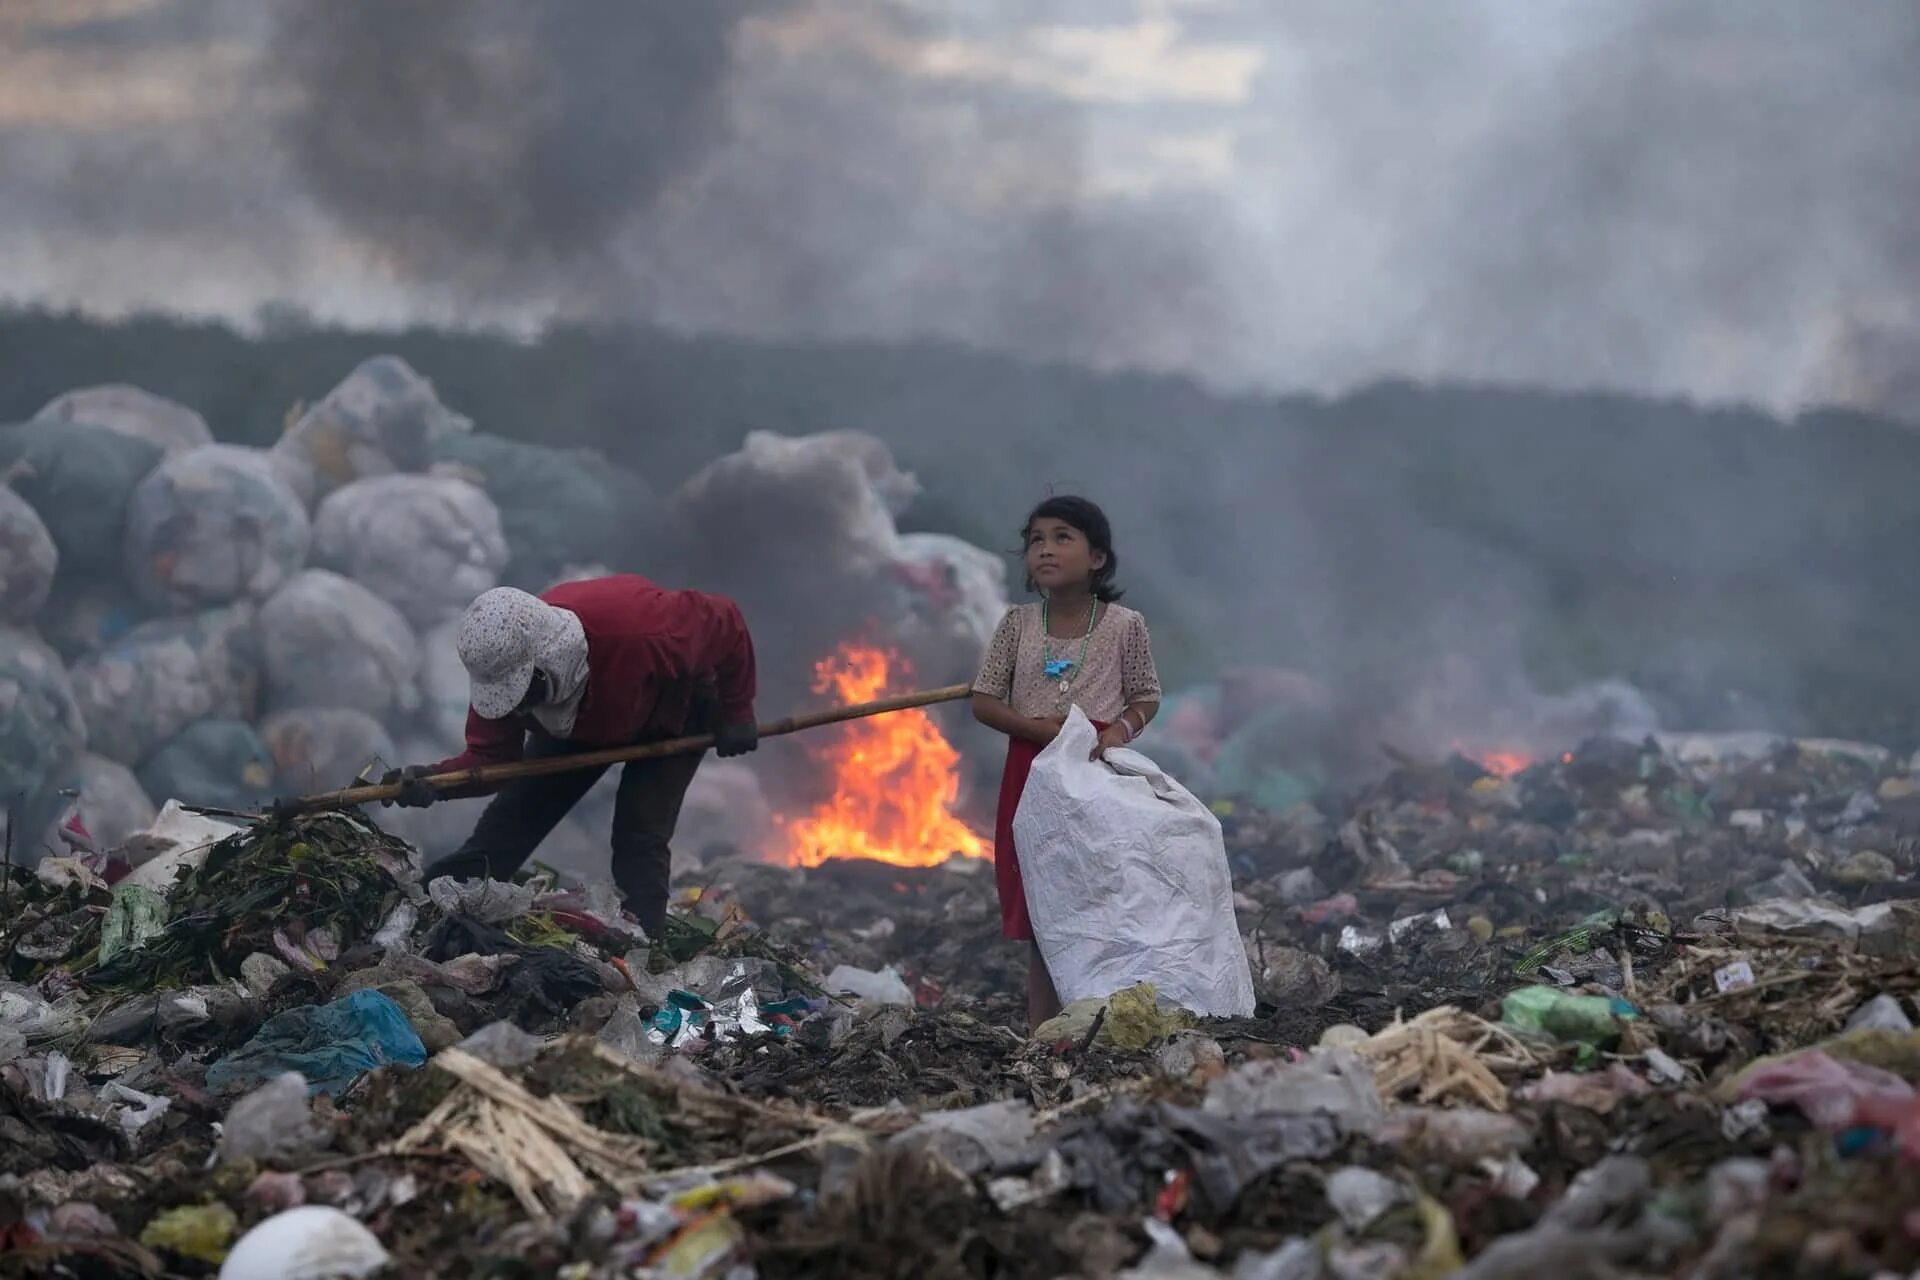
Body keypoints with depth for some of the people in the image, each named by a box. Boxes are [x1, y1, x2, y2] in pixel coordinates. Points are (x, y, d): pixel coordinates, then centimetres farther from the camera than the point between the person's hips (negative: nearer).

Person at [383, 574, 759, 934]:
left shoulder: (640, 630, -47)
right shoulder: (501, 665, -33)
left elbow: (725, 622, -29)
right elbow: (490, 756, -23)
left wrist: (735, 714, -19)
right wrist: (431, 780, -44)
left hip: (671, 714, -4)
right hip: (585, 719, 4)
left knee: (640, 840, -18)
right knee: (506, 825, 1)